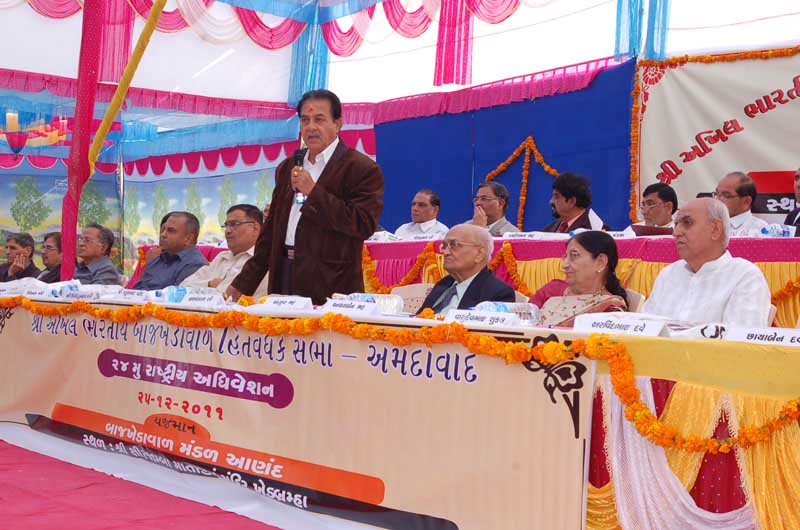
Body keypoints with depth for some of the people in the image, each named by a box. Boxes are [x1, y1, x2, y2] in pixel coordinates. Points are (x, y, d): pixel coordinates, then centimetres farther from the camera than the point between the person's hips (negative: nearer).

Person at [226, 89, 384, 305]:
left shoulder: (362, 169, -4)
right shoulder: (287, 168, 17)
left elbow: (364, 225, -15)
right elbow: (271, 229, 20)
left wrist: (313, 191, -14)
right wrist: (243, 284, 16)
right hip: (284, 276, 6)